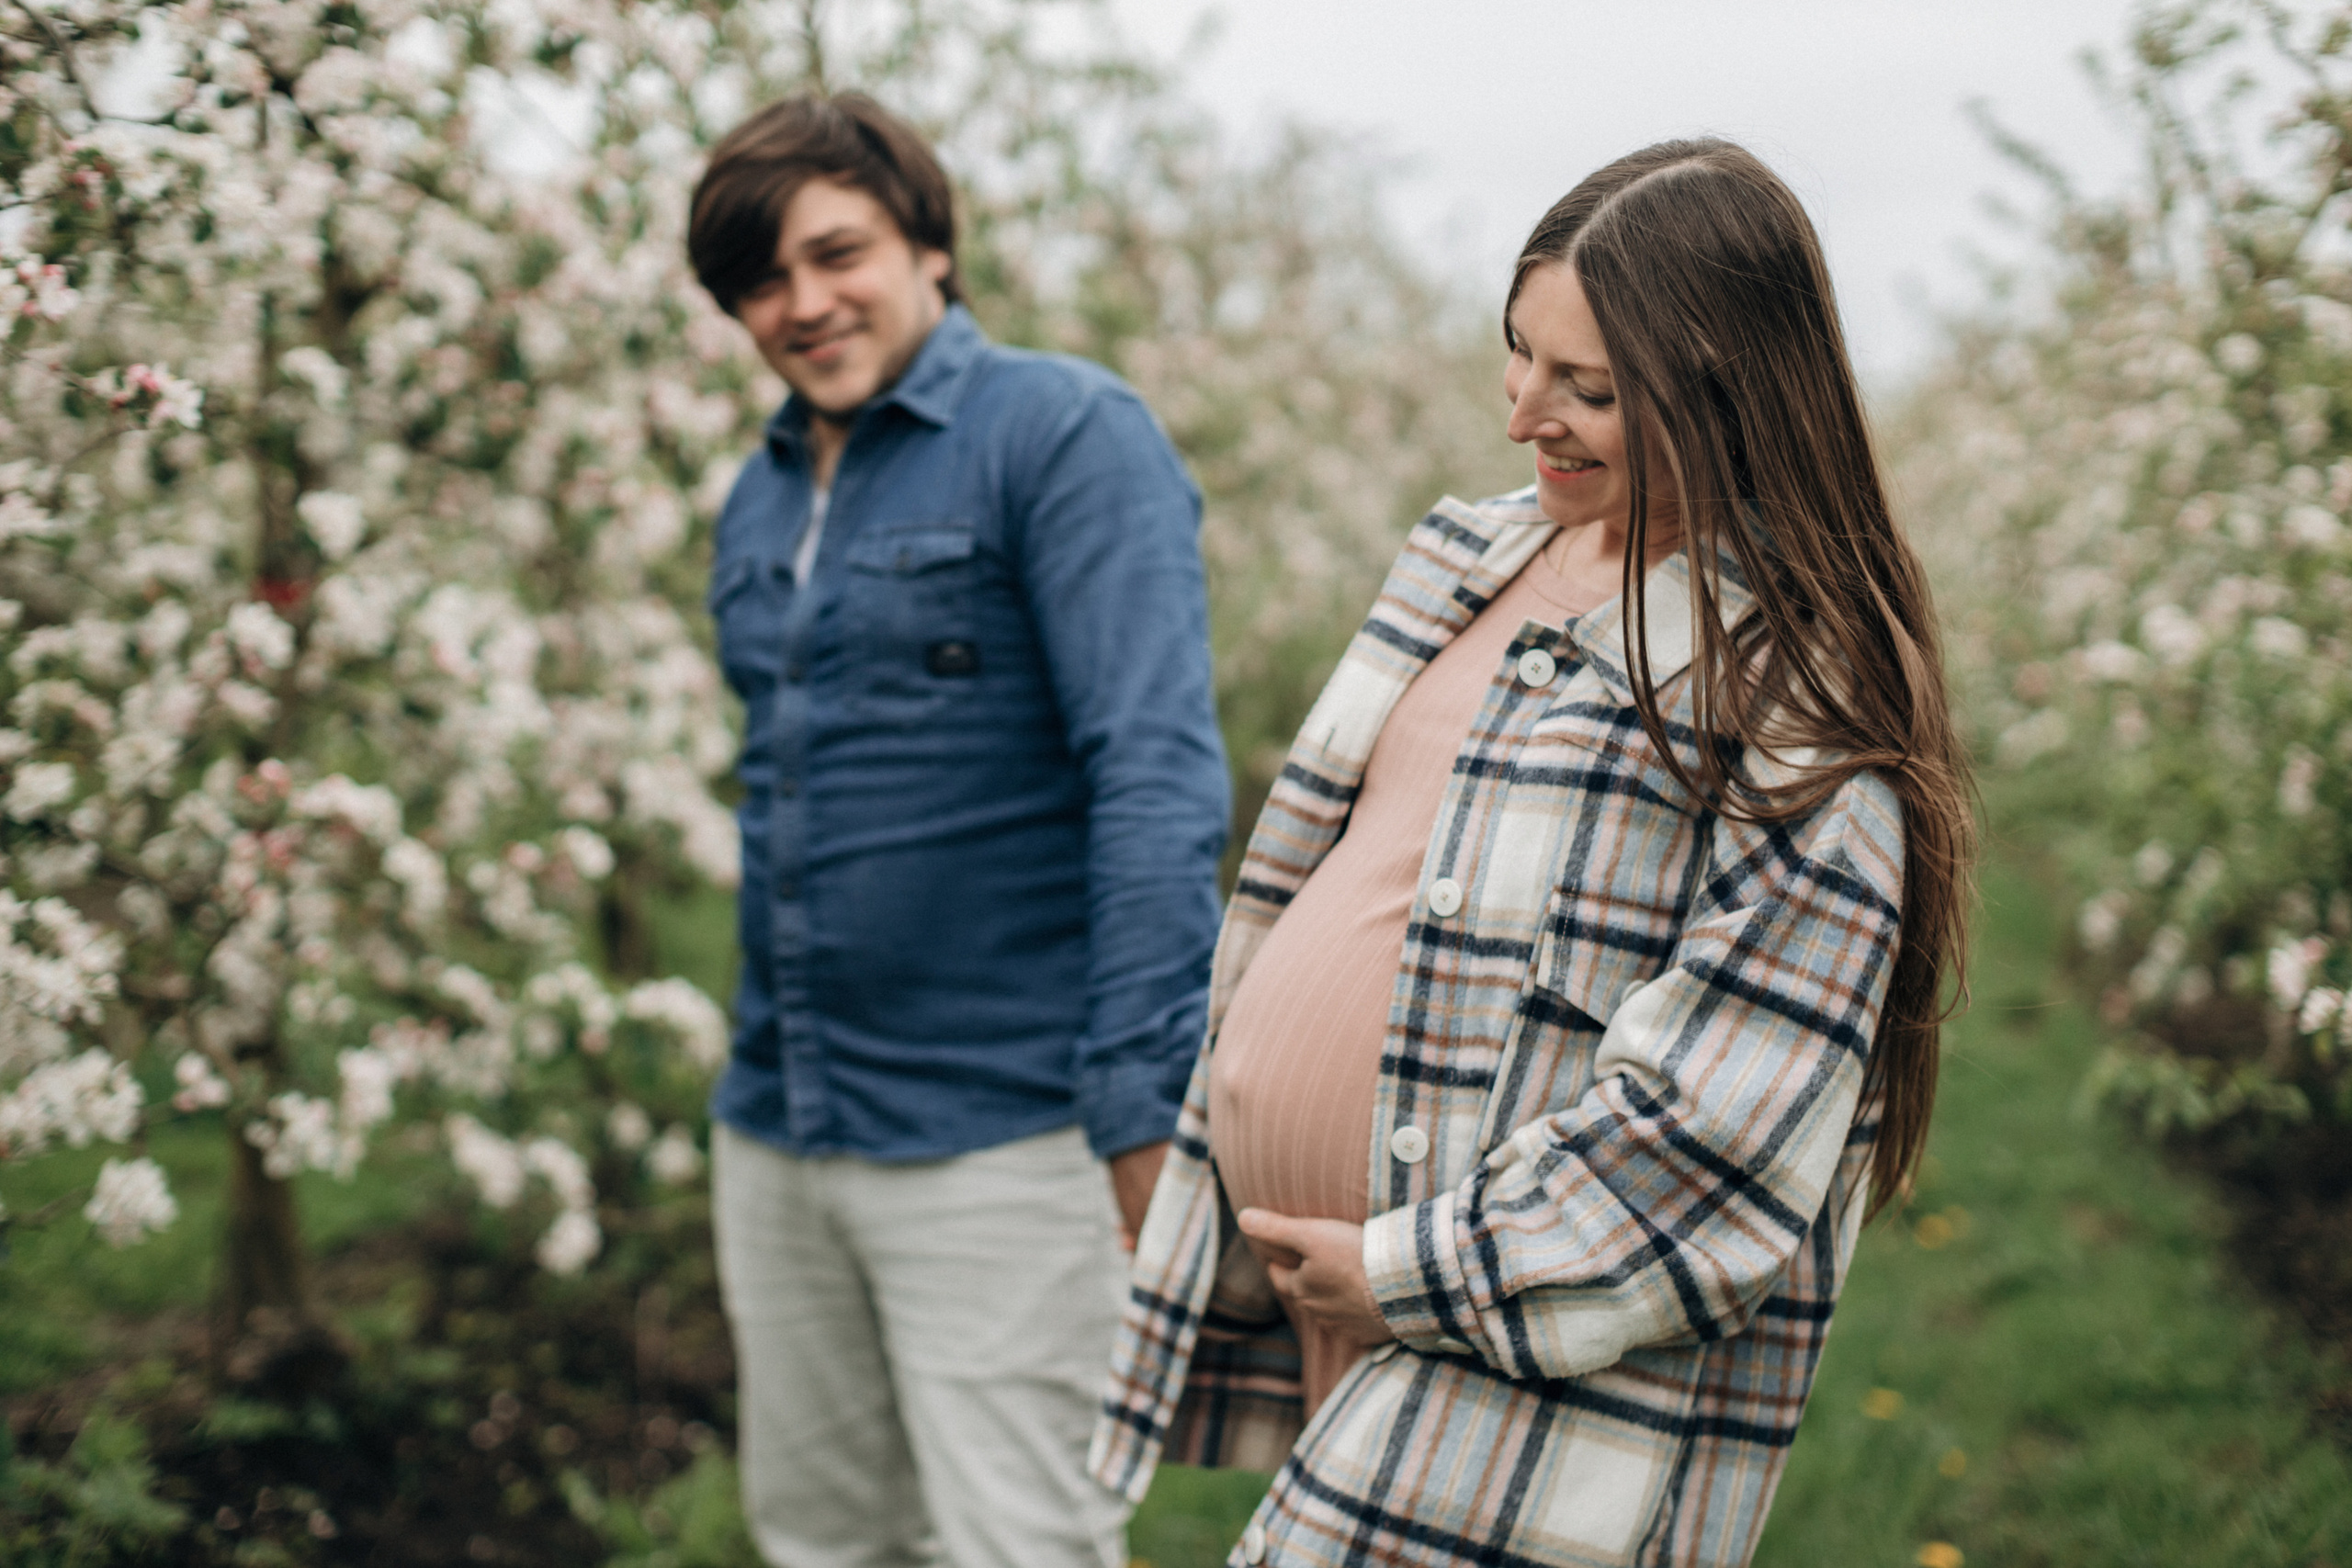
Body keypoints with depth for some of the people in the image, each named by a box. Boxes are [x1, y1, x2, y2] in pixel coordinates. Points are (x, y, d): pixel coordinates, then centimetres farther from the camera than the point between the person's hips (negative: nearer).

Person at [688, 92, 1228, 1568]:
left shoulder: (1065, 433, -10)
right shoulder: (762, 496, 13)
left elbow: (1156, 778, -18)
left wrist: (1144, 1113, -23)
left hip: (996, 1137, -7)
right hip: (775, 1134, 8)